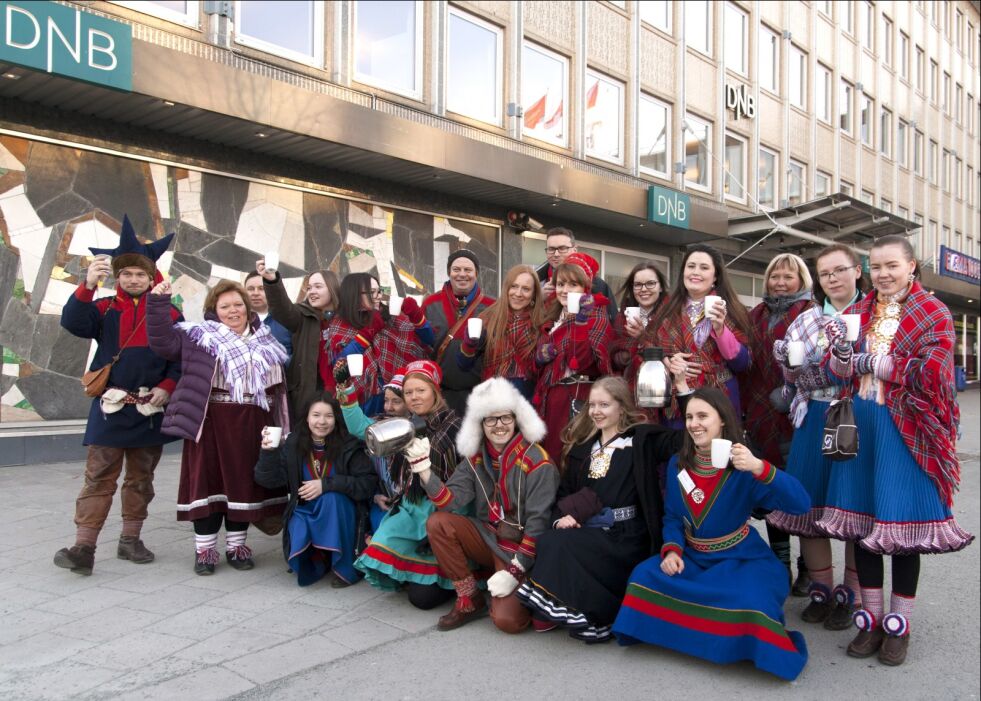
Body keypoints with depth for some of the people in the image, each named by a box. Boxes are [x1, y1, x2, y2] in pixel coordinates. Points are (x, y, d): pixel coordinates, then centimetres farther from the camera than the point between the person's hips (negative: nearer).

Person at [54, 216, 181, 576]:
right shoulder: (104, 309, 3)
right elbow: (72, 323, -16)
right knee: (98, 478, -1)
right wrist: (88, 285, -29)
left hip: (150, 409, 1)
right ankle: (83, 548, 2)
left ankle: (130, 540, 24)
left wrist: (167, 387, -12)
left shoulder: (168, 314, 4)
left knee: (141, 478, 11)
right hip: (109, 407, -1)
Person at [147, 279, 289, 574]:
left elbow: (278, 384, 16)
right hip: (210, 423, -3)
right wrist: (158, 302, -12)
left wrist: (277, 424, 9)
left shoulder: (264, 340, 14)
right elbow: (162, 340, -4)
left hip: (250, 425, 3)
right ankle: (205, 548, 10)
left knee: (244, 481, 7)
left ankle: (236, 545, 20)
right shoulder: (200, 336, 5)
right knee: (208, 480, 0)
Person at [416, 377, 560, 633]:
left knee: (507, 619, -24)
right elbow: (450, 501, -8)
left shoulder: (537, 462, -15)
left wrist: (514, 572, -20)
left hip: (521, 549, -5)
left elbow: (538, 523, -16)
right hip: (487, 537, 5)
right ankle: (469, 600, -3)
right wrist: (424, 468, -22)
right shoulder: (475, 458, 1)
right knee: (437, 524, -18)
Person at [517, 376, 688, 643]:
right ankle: (553, 610, -11)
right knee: (548, 542, -27)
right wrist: (561, 516, -1)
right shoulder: (582, 444, 20)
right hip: (586, 531, 5)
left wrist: (682, 386, -15)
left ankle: (591, 616, -15)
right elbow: (565, 489, 20)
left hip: (624, 535, -5)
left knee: (559, 545, -28)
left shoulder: (643, 437, 3)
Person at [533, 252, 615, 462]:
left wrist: (582, 321, -25)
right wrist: (541, 354, 0)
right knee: (548, 455, 8)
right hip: (550, 398, 7)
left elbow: (580, 361, -20)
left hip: (577, 399, -7)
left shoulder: (596, 317, -4)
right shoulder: (553, 318, 15)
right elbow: (539, 363, 22)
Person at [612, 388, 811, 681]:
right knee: (645, 576, -19)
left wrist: (761, 468, -46)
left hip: (741, 559, -4)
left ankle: (746, 642, 1)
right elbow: (672, 517, 7)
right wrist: (671, 550, -14)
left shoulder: (743, 468, -18)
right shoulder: (678, 464, 0)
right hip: (692, 557, 5)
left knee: (748, 600, -34)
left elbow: (801, 504, -29)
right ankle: (681, 632, 6)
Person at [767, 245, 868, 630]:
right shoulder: (806, 320, 13)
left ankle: (850, 594, 16)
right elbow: (794, 375, 8)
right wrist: (788, 360, -13)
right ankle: (821, 590, 18)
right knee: (809, 501, 3)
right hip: (815, 420, 3)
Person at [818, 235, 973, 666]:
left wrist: (868, 361, -10)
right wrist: (840, 351, -16)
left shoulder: (933, 314, 0)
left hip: (906, 428, -4)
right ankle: (872, 619, 20)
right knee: (862, 517, 7)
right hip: (860, 424, 4)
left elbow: (930, 373, -12)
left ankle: (898, 625, 16)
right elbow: (839, 371, 6)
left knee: (903, 523, 0)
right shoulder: (856, 314, 12)